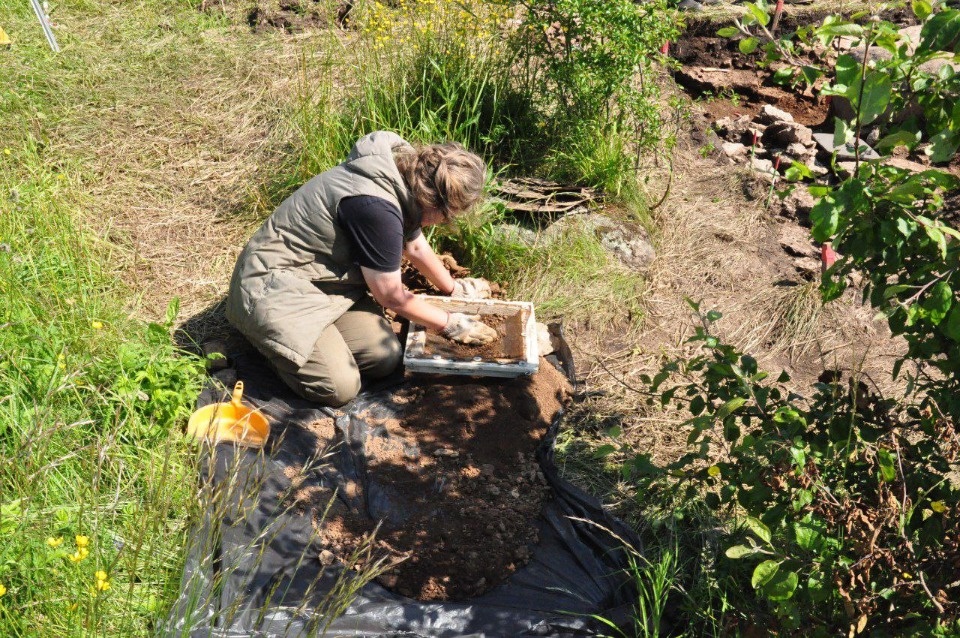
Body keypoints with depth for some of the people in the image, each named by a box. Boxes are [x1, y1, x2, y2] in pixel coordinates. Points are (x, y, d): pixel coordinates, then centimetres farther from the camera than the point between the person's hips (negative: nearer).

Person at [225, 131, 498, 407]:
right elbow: (391, 297, -17)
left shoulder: (406, 176, -3)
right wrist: (450, 323, -4)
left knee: (385, 358, -10)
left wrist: (453, 288, 28)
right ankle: (269, 336, 5)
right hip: (277, 287, -8)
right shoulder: (375, 208, -30)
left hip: (325, 275, 8)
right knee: (339, 387, -20)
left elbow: (416, 247, 18)